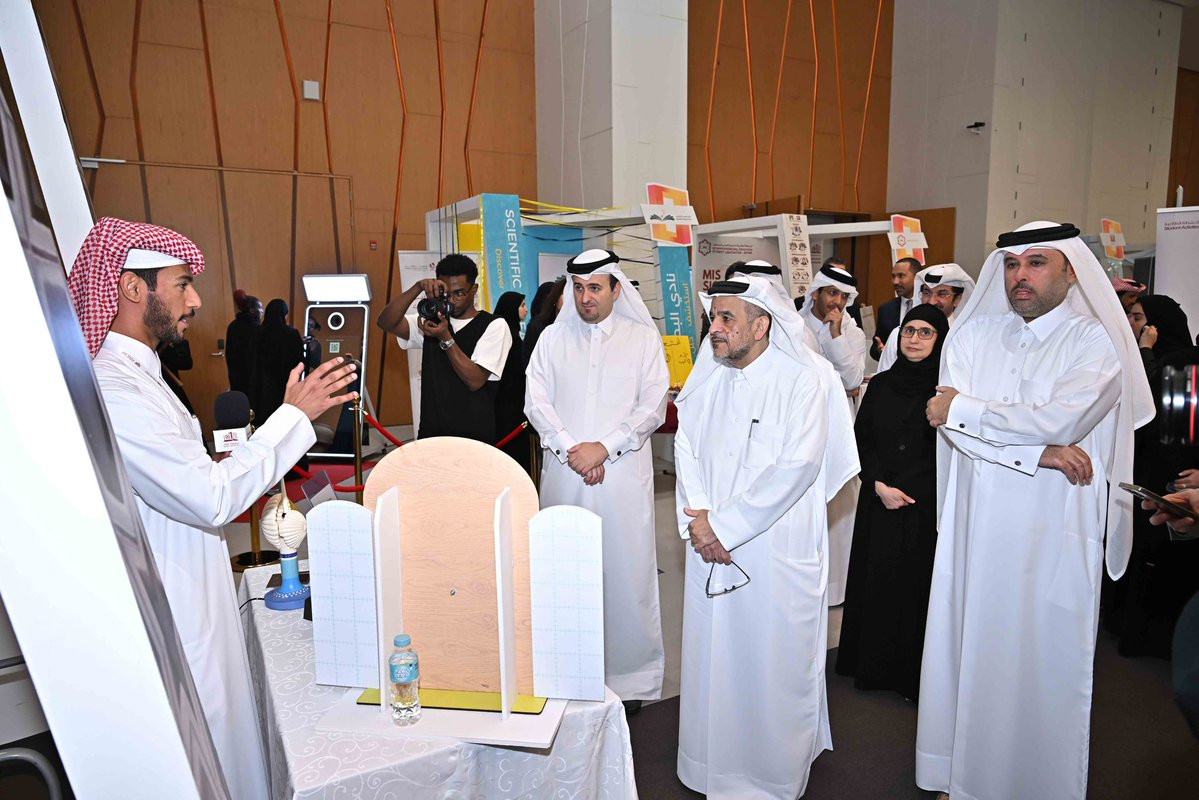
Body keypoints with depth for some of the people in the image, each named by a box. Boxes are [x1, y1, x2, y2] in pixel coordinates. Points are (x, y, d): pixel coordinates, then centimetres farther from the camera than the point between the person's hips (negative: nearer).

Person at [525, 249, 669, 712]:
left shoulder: (643, 338, 4)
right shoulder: (552, 339, 9)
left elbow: (652, 408, -3)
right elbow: (536, 403, 3)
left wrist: (603, 447, -12)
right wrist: (571, 449, -10)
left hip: (623, 473, -2)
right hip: (564, 472, 2)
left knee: (626, 569, 2)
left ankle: (630, 675, 16)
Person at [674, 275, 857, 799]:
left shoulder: (803, 379, -11)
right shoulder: (706, 379, 7)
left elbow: (797, 466, -18)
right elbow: (686, 448, 5)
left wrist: (724, 525, -16)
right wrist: (697, 518, -10)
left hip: (778, 550, -5)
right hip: (711, 544, 5)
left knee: (774, 662, 6)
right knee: (713, 656, 13)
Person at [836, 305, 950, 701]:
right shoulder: (881, 384, 6)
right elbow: (861, 439, 6)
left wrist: (904, 489, -10)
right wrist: (879, 485, -7)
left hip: (928, 507, -3)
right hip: (879, 504, 4)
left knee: (918, 584, 3)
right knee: (876, 580, 10)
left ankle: (914, 674, 18)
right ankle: (873, 664, 25)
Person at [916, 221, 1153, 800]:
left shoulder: (1096, 343, -3)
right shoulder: (971, 335, 6)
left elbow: (1058, 420, -19)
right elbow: (951, 422, -6)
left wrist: (961, 410, -10)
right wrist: (1037, 451, -15)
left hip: (1053, 537, -2)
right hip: (975, 530, 3)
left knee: (1043, 666, 7)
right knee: (969, 655, 10)